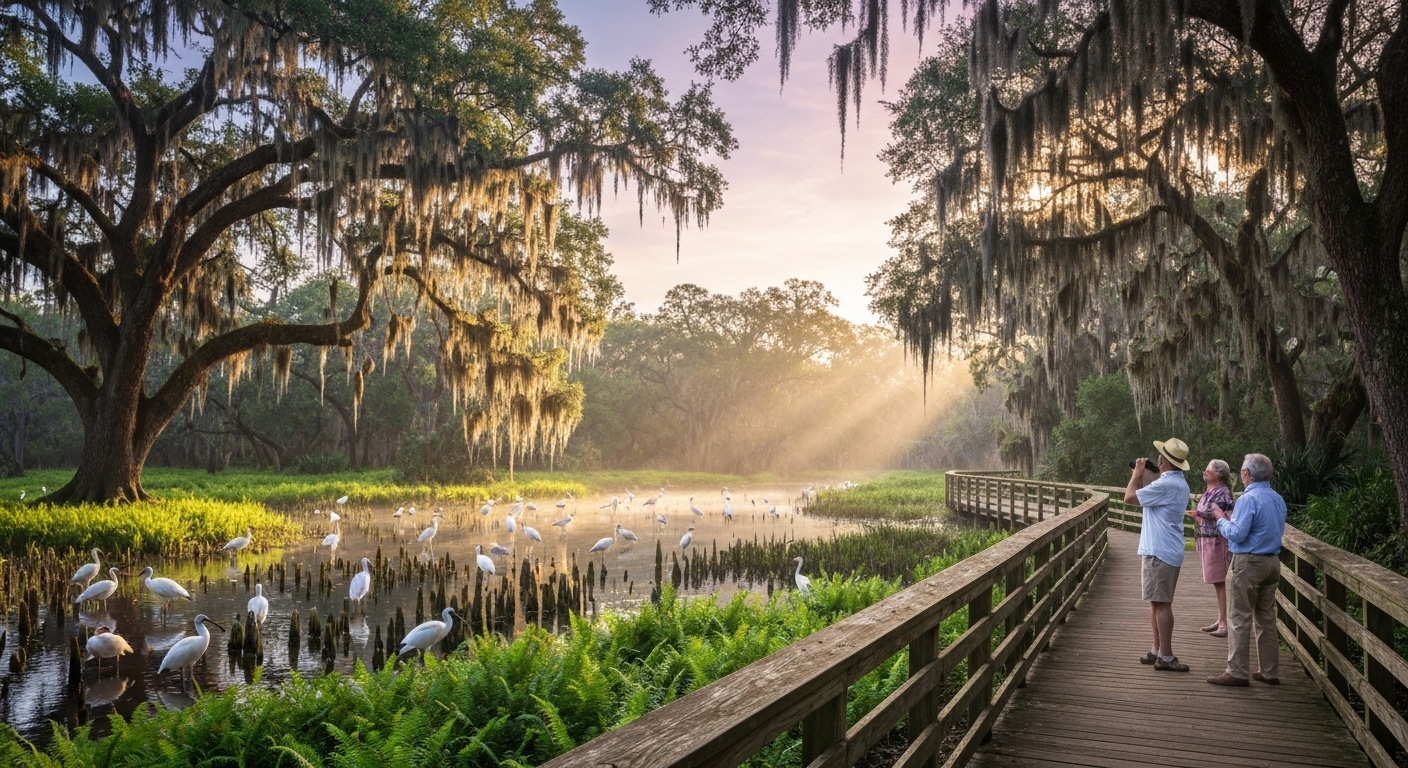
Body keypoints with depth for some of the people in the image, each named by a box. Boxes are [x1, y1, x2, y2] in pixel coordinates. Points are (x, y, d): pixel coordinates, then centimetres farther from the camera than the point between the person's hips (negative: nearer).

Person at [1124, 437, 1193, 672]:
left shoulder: (1166, 484, -19)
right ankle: (1158, 651, 19)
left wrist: (1137, 474, 0)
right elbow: (1151, 496, 24)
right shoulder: (1179, 482, 14)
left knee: (1160, 603, -5)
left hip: (1158, 552, -10)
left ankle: (1165, 656, -1)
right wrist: (1143, 476, 19)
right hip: (1169, 551, 10)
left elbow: (1129, 497, -14)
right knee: (1158, 602, 15)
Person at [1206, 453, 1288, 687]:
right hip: (1273, 562, 8)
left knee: (1239, 618, -2)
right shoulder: (1278, 500, 10)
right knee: (1267, 618, 13)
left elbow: (1236, 534, -20)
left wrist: (1221, 519, -2)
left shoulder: (1248, 499, -16)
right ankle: (1269, 671, 18)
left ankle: (1237, 672, 0)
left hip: (1249, 563, -8)